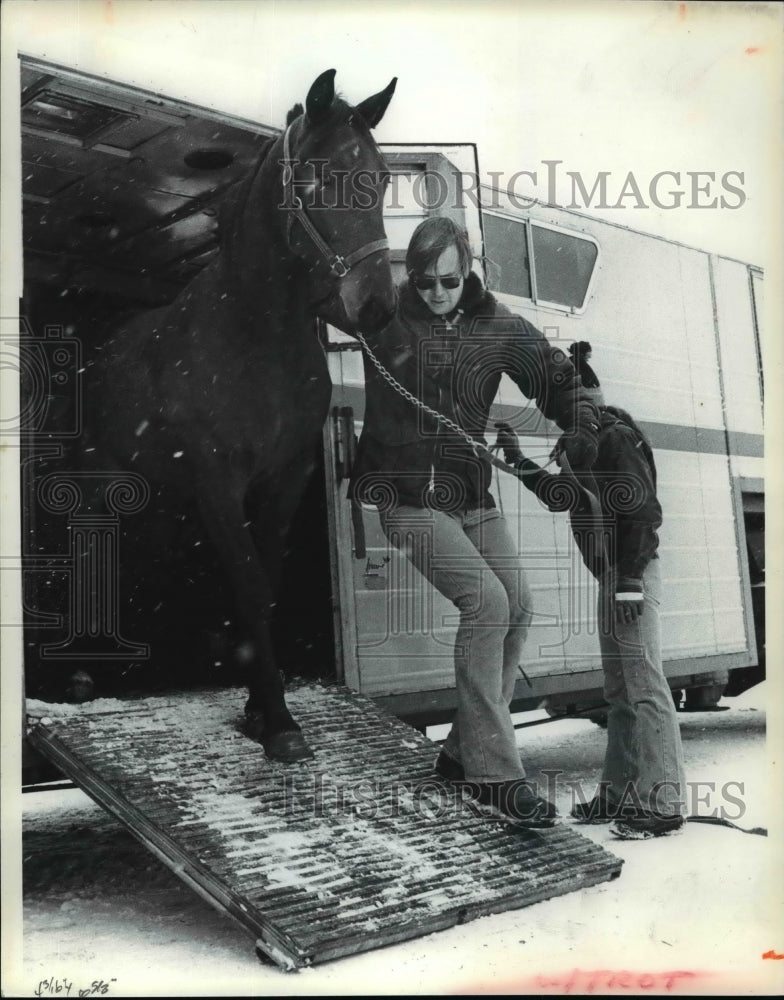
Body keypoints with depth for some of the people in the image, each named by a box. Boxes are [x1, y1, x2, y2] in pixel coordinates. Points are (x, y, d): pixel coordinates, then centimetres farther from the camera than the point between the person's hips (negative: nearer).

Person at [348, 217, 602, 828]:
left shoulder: (496, 325, 7)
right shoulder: (384, 318, -2)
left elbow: (558, 376, 14)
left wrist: (581, 428, -1)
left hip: (472, 496, 5)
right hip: (406, 497, -5)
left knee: (518, 602, -7)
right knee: (486, 600, -20)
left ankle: (463, 752, 7)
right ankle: (494, 774, -13)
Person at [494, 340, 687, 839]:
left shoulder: (617, 437, -12)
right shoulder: (589, 442, 17)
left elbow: (641, 509, -19)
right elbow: (560, 496, 30)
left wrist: (630, 579, -22)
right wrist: (519, 460, 23)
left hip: (631, 575, -10)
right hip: (615, 577, 10)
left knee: (644, 687, -8)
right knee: (621, 691, 13)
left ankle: (663, 803, -3)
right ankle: (621, 793, 21)